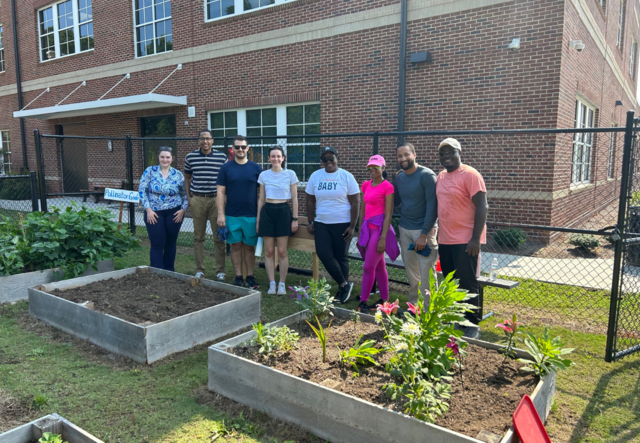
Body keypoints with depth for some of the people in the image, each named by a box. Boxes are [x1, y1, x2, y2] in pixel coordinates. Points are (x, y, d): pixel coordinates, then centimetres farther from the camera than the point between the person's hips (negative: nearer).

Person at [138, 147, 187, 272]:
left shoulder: (178, 175, 2)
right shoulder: (150, 171, -2)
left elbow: (185, 194, 6)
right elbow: (142, 191, -4)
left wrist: (183, 209, -6)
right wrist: (148, 209, -10)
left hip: (174, 213, 2)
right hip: (154, 213, -1)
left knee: (171, 243, 10)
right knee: (157, 244, -1)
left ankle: (169, 271, 24)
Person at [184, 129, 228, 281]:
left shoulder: (222, 157, 1)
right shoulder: (190, 157, 5)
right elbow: (187, 178, 15)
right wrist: (188, 196, 6)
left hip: (216, 199, -1)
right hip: (197, 200, 1)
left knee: (219, 237, 1)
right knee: (198, 236, 8)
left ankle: (220, 270, 11)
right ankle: (199, 270, 18)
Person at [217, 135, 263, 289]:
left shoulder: (256, 168, 3)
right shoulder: (226, 168, 2)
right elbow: (220, 192, 1)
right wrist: (220, 214, -6)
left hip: (251, 215, 0)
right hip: (231, 215, 0)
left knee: (249, 247, 6)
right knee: (235, 246, 7)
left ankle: (250, 276, 16)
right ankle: (238, 277, 16)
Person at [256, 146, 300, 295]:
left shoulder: (290, 174, 1)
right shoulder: (264, 175, 7)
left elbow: (294, 199, 4)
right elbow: (261, 199, 12)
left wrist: (295, 219, -1)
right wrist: (258, 220, 10)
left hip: (283, 211, -2)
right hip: (267, 211, 2)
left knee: (282, 251, -2)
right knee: (269, 251, 2)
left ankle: (282, 284, 10)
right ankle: (272, 284, 12)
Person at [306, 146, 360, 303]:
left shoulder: (346, 176, -4)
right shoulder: (315, 176, 6)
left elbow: (355, 203, -4)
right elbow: (310, 201, 11)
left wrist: (352, 227, -9)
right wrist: (310, 222, 6)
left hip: (342, 224, -3)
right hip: (321, 224, 3)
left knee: (341, 257, 4)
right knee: (324, 254, -7)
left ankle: (342, 290, 20)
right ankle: (345, 284, 9)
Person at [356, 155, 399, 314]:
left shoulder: (387, 187, -9)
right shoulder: (366, 185, 11)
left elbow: (388, 215, -12)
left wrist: (383, 238, -16)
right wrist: (360, 233, 15)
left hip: (379, 228, -7)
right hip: (368, 228, 7)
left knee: (368, 267, -6)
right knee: (379, 267, 14)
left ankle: (363, 301, 5)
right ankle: (384, 299, 24)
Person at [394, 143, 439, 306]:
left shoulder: (427, 175, -10)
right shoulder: (399, 178, 9)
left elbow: (432, 206, -14)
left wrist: (424, 234, -17)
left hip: (423, 230, -6)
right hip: (404, 230, 6)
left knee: (426, 272, -5)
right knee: (410, 270, 12)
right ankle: (413, 304, 24)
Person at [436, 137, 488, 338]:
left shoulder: (470, 175, -11)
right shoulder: (441, 176, 12)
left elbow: (482, 207, -14)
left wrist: (476, 238, -19)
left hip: (465, 241, -7)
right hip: (445, 240, 7)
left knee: (467, 283, 1)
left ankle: (472, 325, 14)